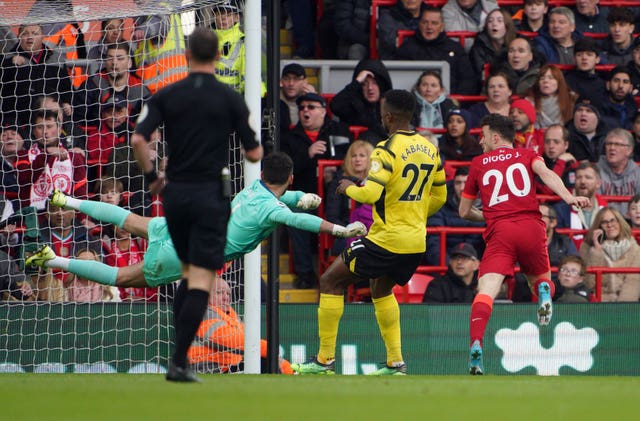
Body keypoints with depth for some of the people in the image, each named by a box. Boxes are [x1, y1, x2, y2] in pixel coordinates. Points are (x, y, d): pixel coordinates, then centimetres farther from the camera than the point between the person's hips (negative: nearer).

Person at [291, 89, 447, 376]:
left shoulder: (387, 150, -15)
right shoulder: (429, 148, 8)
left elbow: (371, 193, -24)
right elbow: (439, 196, 17)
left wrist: (349, 188, -3)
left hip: (386, 239, -8)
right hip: (417, 241, 8)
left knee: (330, 282, 5)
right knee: (381, 288, 31)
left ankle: (325, 360, 4)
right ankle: (395, 363, 25)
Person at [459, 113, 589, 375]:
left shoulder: (479, 164, 20)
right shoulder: (527, 155, 19)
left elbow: (464, 211, 25)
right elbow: (545, 173, -5)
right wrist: (568, 197, -19)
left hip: (499, 232, -1)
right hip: (531, 227, 1)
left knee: (486, 292, -12)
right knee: (539, 277, 24)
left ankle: (475, 344, -35)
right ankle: (544, 291, -14)